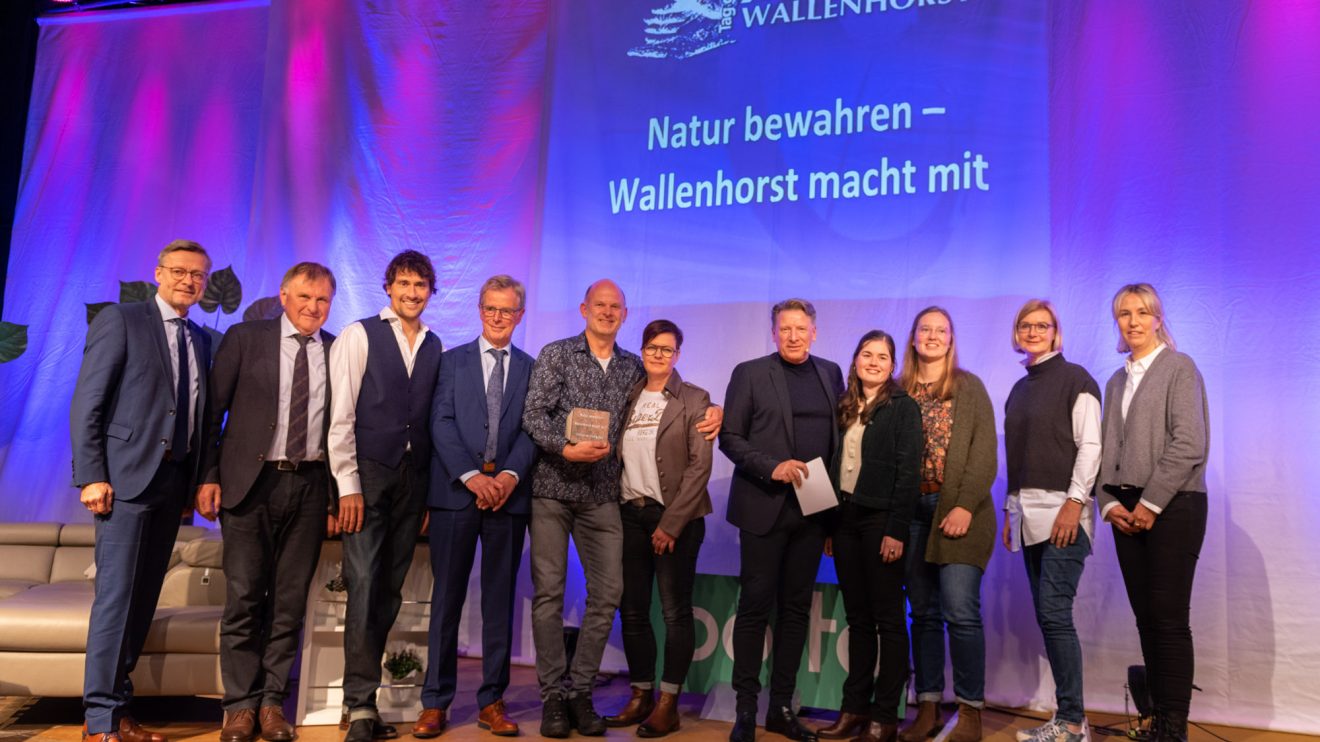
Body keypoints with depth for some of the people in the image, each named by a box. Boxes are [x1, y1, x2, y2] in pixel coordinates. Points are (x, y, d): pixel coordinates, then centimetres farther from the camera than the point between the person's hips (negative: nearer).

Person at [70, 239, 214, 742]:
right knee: (116, 596, -6)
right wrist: (92, 475, -13)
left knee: (144, 598, 9)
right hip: (127, 476, -6)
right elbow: (87, 404, -7)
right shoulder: (120, 320, -1)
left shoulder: (201, 340, 16)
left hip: (174, 481, 6)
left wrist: (198, 478, 6)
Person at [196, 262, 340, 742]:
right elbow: (213, 410, 3)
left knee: (291, 599, 6)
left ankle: (272, 702, 17)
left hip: (310, 486, 2)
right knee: (244, 597, 2)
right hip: (251, 483, -1)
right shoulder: (244, 338, 4)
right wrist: (208, 477, -4)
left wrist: (338, 496, 3)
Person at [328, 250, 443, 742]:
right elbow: (340, 414, -5)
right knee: (364, 584, -7)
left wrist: (431, 482, 3)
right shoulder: (359, 335, 1)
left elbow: (435, 418, 9)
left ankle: (363, 692, 18)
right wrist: (348, 485, -10)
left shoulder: (435, 347, 12)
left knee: (390, 589, 7)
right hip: (368, 472, -4)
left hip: (414, 476, 4)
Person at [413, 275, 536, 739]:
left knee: (500, 600, 6)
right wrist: (471, 476, -13)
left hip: (508, 493, 1)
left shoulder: (531, 369, 11)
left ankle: (492, 702, 15)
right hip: (456, 491, -1)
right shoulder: (452, 361, 9)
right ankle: (435, 702, 12)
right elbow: (441, 423, -1)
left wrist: (510, 475, -14)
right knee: (447, 598, 3)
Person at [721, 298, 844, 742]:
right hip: (765, 507, -4)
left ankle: (781, 706, 20)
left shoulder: (830, 373, 11)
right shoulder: (750, 373, 0)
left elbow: (838, 435, 11)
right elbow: (729, 437, -3)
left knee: (796, 607, 10)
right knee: (755, 606, 2)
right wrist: (772, 467, -17)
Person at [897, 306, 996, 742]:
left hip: (957, 510, -3)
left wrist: (965, 506, -13)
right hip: (911, 511, 3)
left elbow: (984, 452, -3)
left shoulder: (970, 387, 5)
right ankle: (928, 706, 15)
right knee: (923, 612, 7)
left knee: (961, 612, -8)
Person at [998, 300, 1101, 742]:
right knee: (1047, 617, 6)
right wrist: (1010, 512, 13)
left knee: (1054, 613, -11)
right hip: (1029, 515, 7)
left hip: (1063, 511, -7)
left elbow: (1090, 446, -9)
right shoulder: (1019, 390, 17)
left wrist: (1074, 502, -18)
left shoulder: (1075, 379, -1)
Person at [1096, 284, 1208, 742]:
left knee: (1169, 618, -5)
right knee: (1145, 618, 6)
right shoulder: (1116, 382, 17)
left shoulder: (1179, 367, -2)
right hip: (1127, 511, 6)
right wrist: (1109, 502, 0)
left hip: (1172, 505, -6)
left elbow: (1190, 444, -11)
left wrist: (1151, 502, -13)